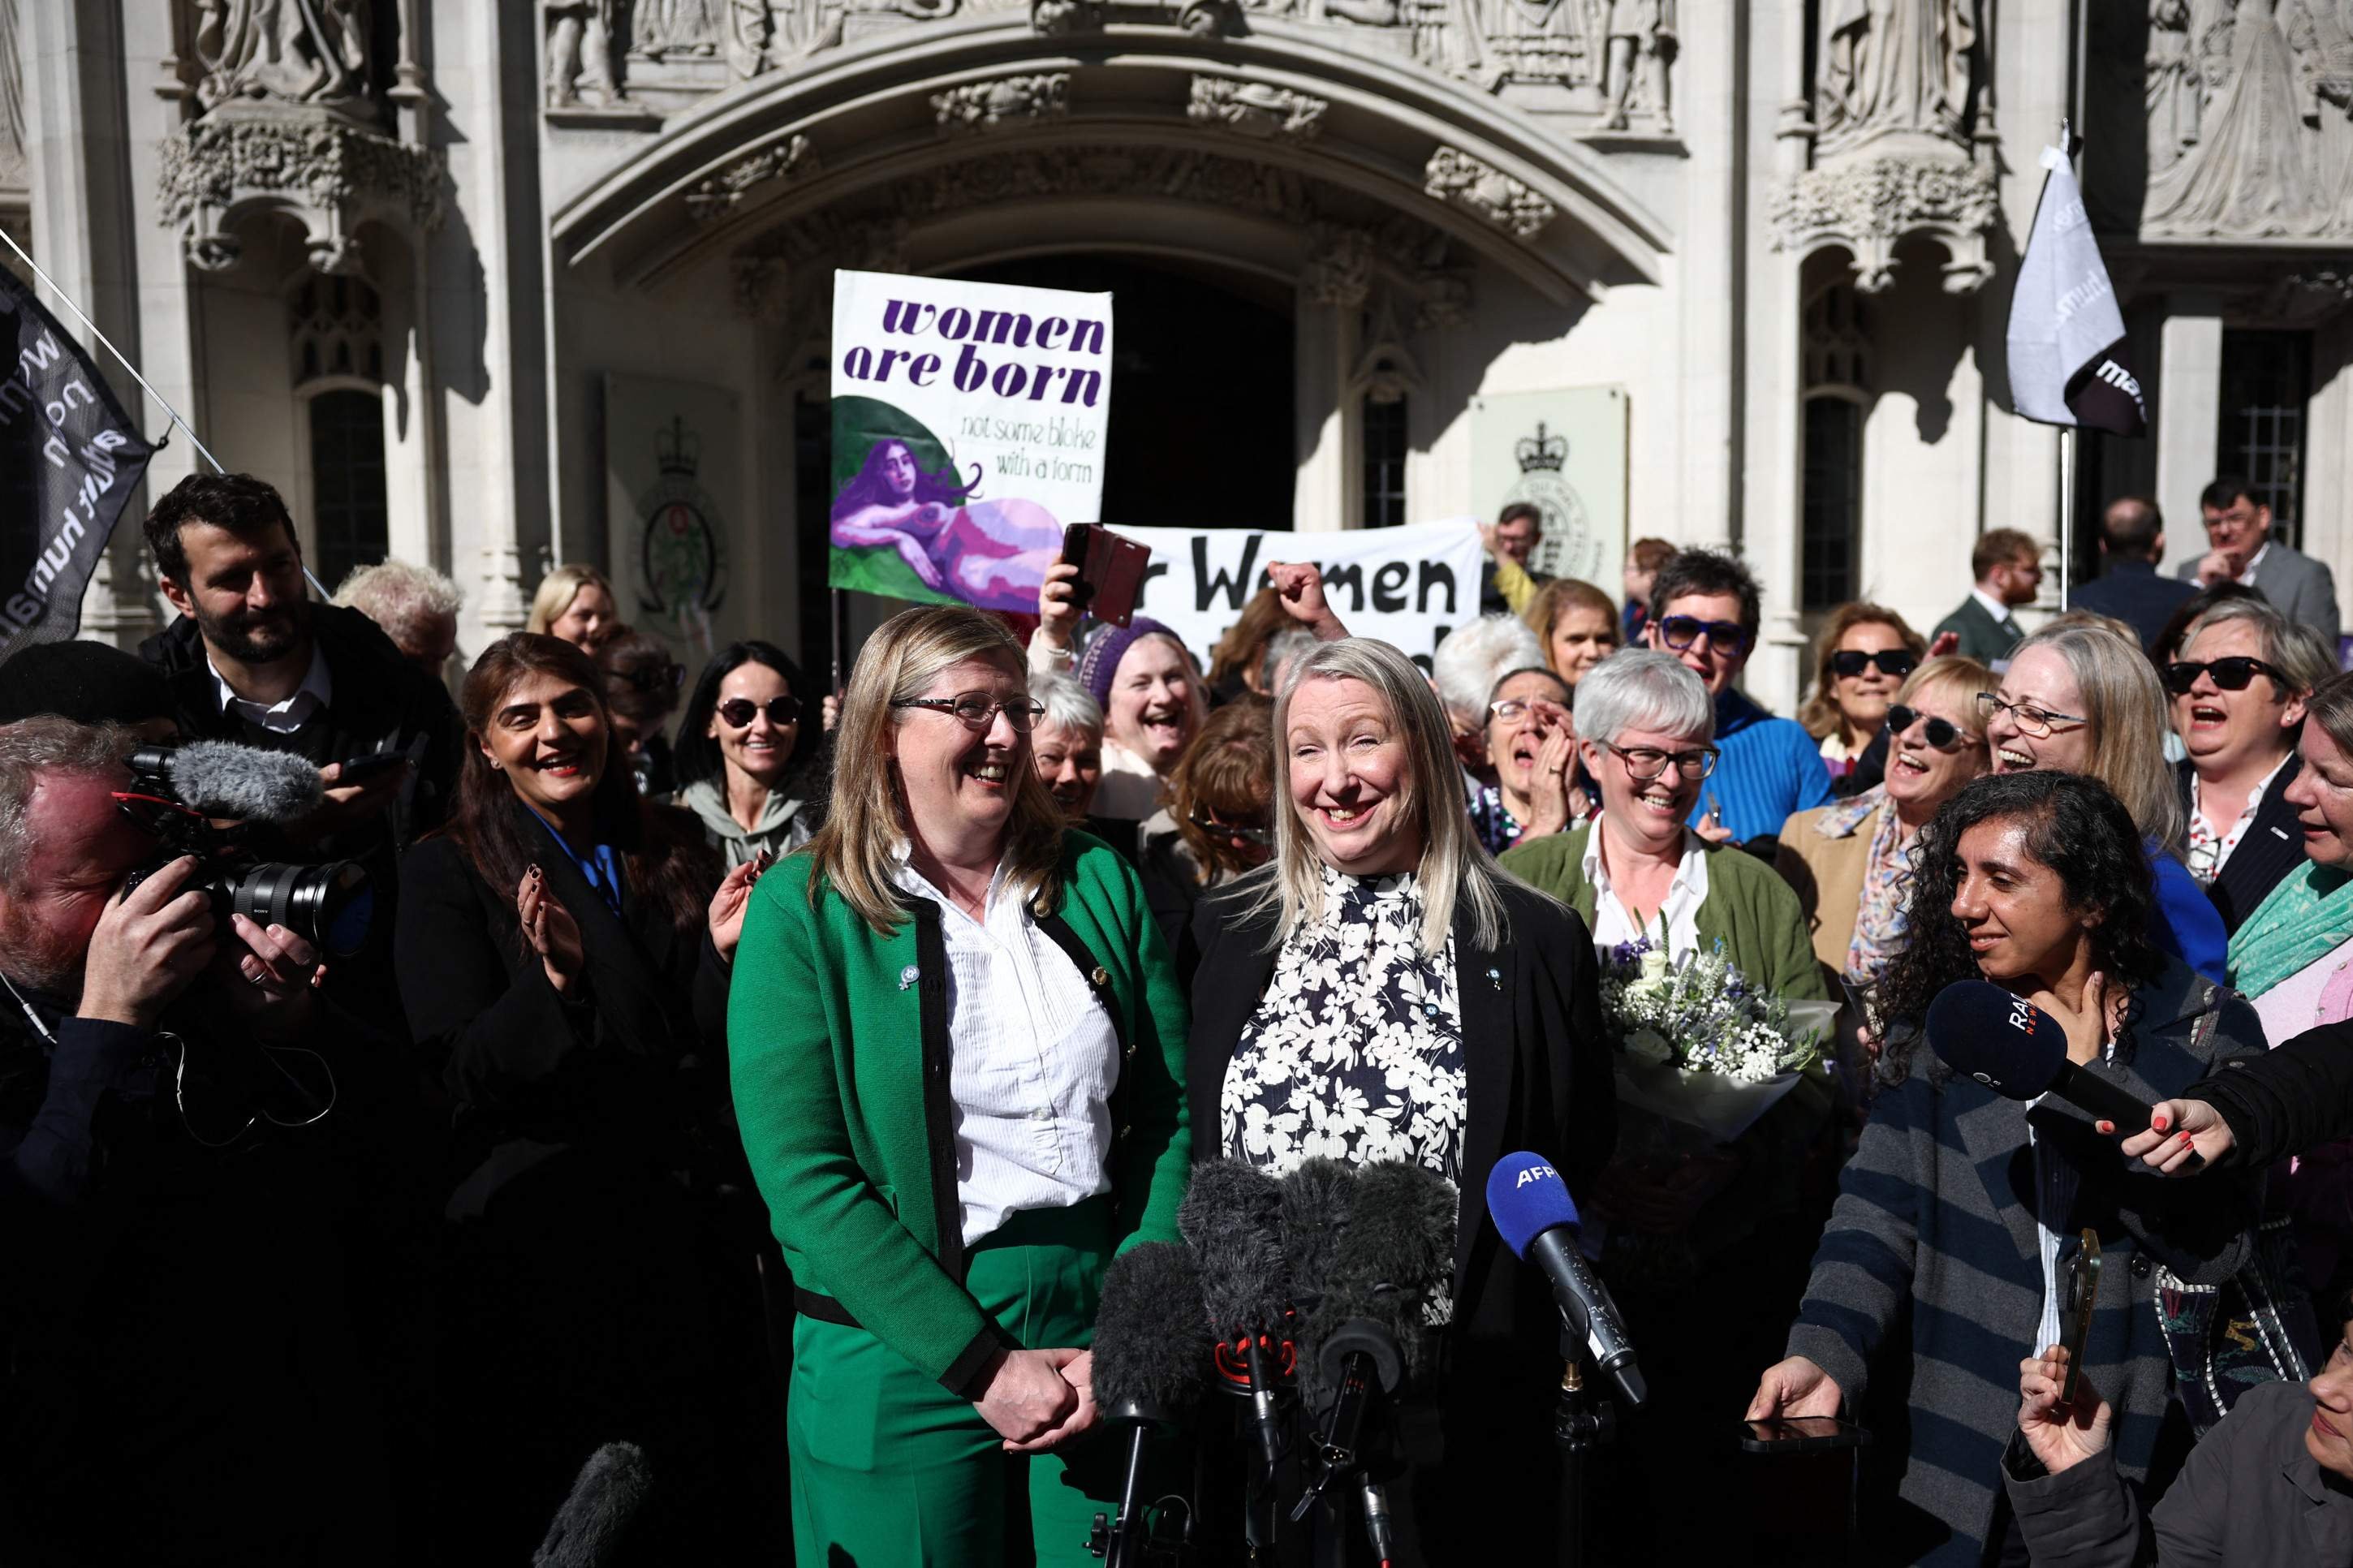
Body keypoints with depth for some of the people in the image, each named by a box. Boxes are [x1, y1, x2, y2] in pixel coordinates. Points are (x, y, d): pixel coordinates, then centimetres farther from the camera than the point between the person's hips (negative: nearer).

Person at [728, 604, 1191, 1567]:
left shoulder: (1099, 884, 4)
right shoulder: (802, 911, -6)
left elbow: (1169, 1117, 2)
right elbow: (802, 1173, -12)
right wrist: (982, 1365, -15)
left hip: (1106, 1361, 3)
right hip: (902, 1372, -3)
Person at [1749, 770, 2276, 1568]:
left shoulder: (2208, 1030, -4)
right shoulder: (1939, 1022, -1)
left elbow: (2219, 1246, -15)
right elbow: (1879, 1209, -9)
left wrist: (2086, 1084, -15)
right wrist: (1824, 1351, -24)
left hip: (2143, 1455, -1)